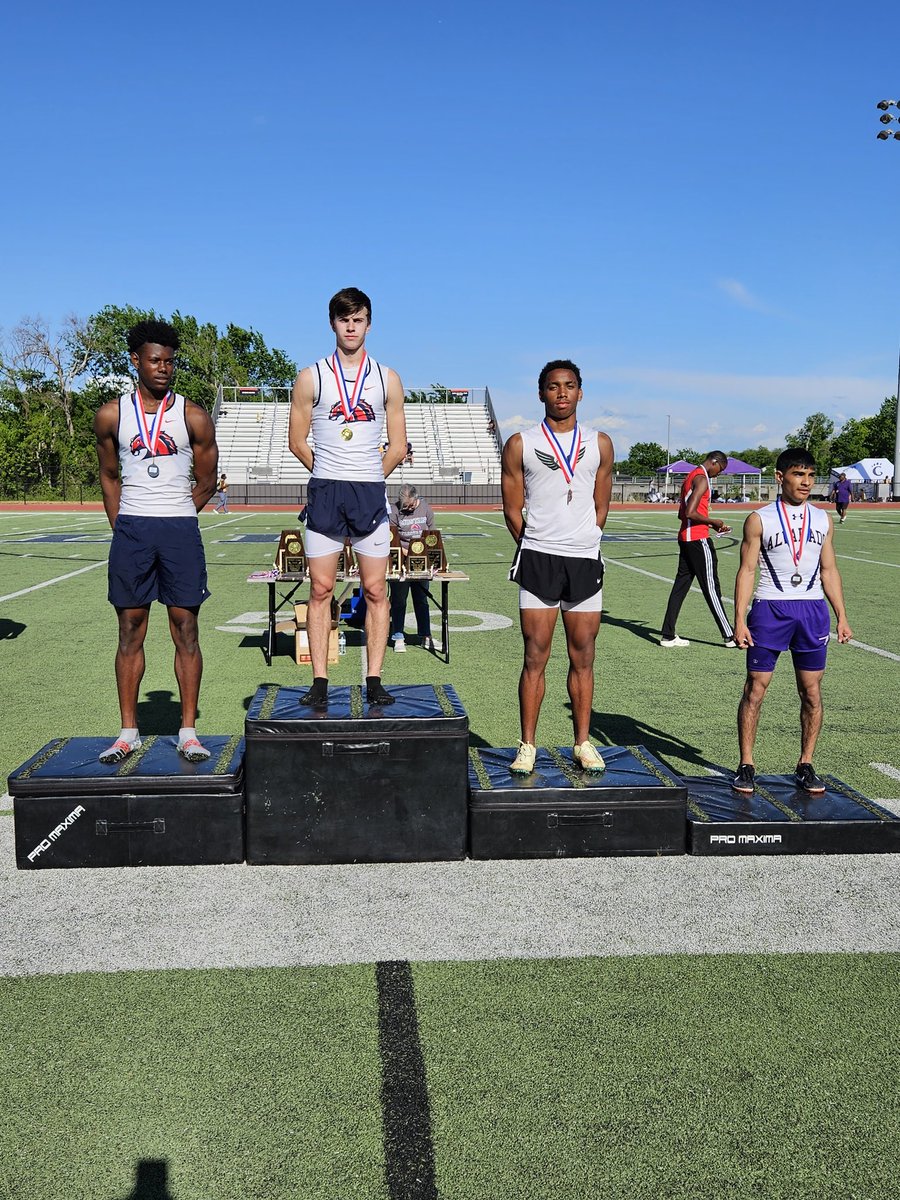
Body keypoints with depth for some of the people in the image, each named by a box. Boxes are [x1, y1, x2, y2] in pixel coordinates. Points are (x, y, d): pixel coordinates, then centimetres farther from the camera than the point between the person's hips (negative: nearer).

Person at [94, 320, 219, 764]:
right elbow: (109, 475, 16)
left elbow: (206, 482, 8)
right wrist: (121, 525, 8)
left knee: (186, 628, 0)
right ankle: (128, 732, 12)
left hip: (180, 528, -1)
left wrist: (174, 519, 6)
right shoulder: (112, 415, 6)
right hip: (130, 531, 1)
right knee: (131, 630, 4)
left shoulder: (193, 417, 2)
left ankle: (188, 732, 6)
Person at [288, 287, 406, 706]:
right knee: (320, 589, 0)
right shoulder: (310, 378, 5)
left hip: (371, 494, 1)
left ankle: (374, 681, 5)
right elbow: (297, 441, 8)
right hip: (324, 493, 0)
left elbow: (398, 447, 11)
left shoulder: (388, 379, 8)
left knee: (375, 590, 0)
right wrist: (331, 478, 11)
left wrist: (368, 481, 10)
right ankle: (319, 683, 5)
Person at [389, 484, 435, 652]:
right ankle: (398, 637, 9)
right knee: (399, 599, 2)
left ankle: (425, 636, 19)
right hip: (400, 561, -3)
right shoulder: (394, 510, -11)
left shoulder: (425, 507, 0)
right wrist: (403, 550, -25)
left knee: (421, 599, 11)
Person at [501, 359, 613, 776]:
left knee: (582, 658, 6)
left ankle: (583, 743, 16)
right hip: (538, 559, -2)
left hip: (585, 561, 2)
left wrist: (582, 545, 9)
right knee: (535, 656, -2)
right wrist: (538, 550, 7)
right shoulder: (521, 445, 3)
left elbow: (600, 507, 14)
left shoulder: (599, 444, 10)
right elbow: (513, 511, 5)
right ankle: (527, 746, 6)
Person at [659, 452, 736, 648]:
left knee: (681, 585, 9)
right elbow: (690, 513, -22)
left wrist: (710, 524, 16)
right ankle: (730, 636, 3)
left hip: (685, 537, 10)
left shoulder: (691, 476, 18)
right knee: (711, 588, -4)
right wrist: (713, 522, -9)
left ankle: (668, 635, 10)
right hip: (698, 539, -10)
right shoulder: (702, 479, -12)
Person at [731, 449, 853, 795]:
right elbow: (747, 570, -3)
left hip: (813, 610, 4)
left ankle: (806, 765, 17)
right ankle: (746, 765, 9)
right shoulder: (759, 519, -1)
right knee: (755, 688, -1)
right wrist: (740, 619, -10)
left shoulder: (822, 520, 10)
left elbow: (829, 570, 15)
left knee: (811, 691, 5)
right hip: (770, 609, -3)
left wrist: (841, 616, 9)